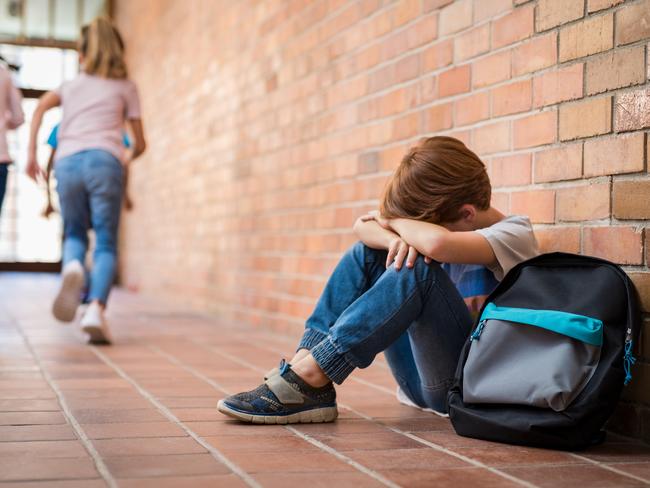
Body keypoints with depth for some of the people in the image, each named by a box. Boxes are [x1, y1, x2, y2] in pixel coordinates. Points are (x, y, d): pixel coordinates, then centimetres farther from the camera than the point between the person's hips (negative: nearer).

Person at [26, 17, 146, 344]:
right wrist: (129, 158, 39)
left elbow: (41, 106, 4)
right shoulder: (125, 87, 20)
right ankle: (96, 308, -23)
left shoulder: (71, 86, 24)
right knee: (105, 244, 0)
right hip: (105, 161, -2)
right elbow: (139, 143, 17)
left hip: (67, 163, 2)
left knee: (74, 234, 16)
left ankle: (72, 266, -20)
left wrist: (31, 154, 5)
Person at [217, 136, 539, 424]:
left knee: (418, 268, -29)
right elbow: (362, 226, -1)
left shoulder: (515, 234, -14)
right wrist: (393, 238, -23)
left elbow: (437, 242, -35)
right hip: (420, 382, 7)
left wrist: (395, 221, -15)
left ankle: (308, 379, -28)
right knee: (366, 253, -2)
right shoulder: (446, 221, 8)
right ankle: (302, 364, -16)